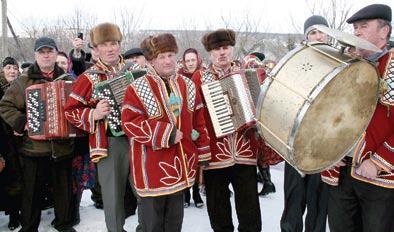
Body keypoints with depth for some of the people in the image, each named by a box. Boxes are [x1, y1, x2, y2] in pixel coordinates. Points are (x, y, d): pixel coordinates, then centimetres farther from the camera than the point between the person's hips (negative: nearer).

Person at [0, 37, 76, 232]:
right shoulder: (23, 81, 1)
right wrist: (21, 122, -12)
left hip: (63, 145, 2)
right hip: (33, 147, -1)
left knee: (64, 188, 13)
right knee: (32, 191, 9)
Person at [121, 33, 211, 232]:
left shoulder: (188, 86, 6)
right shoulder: (137, 88, -10)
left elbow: (199, 122, 9)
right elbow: (129, 123, -17)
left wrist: (203, 154, 9)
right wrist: (166, 133, -21)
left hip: (181, 163, 5)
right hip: (152, 165, -4)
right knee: (153, 216, 8)